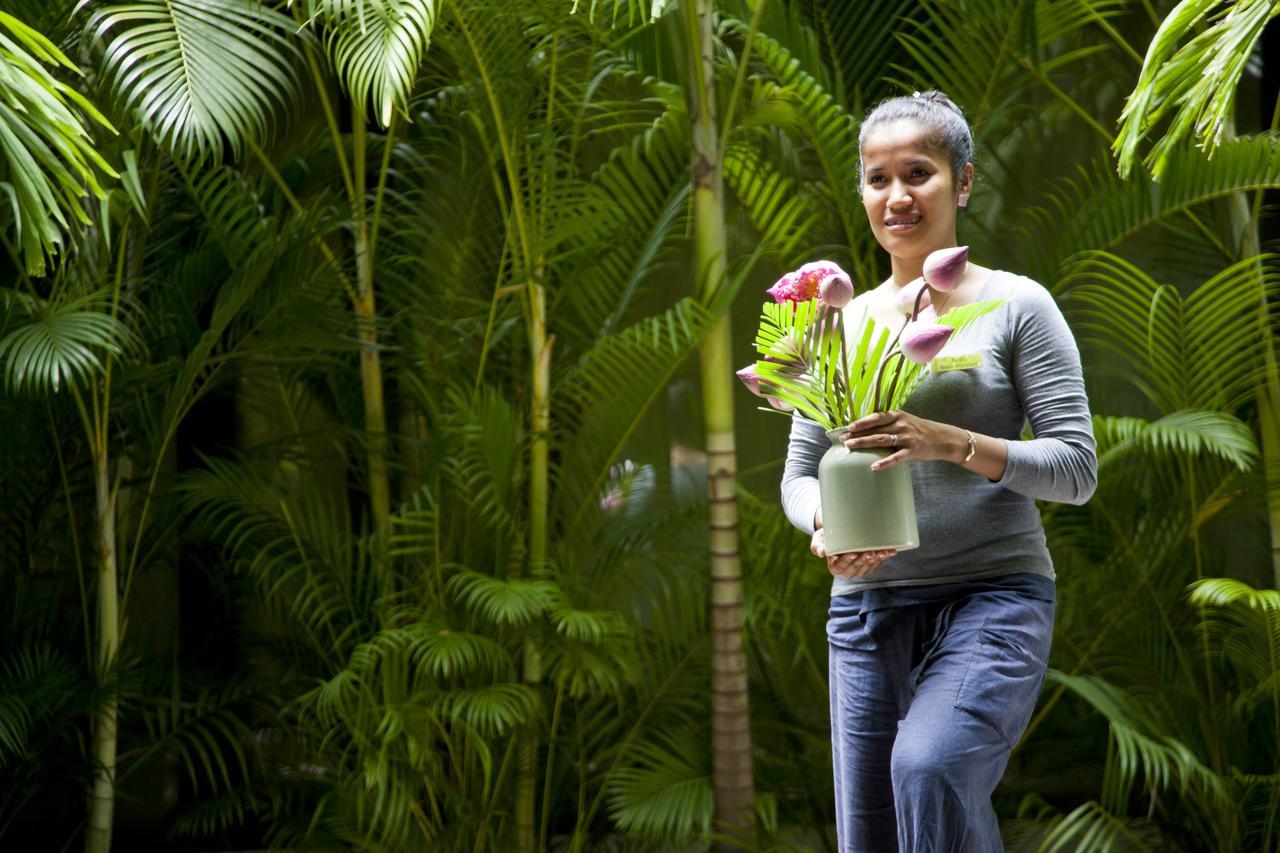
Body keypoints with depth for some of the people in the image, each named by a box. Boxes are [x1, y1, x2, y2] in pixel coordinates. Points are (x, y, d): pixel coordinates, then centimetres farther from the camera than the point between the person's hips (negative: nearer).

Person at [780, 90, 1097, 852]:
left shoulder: (1015, 305, 1)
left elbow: (1076, 467, -4)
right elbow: (799, 473, 14)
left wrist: (952, 443, -20)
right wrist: (823, 524, -9)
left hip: (994, 595, -4)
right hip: (866, 608, 5)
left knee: (929, 764, -31)